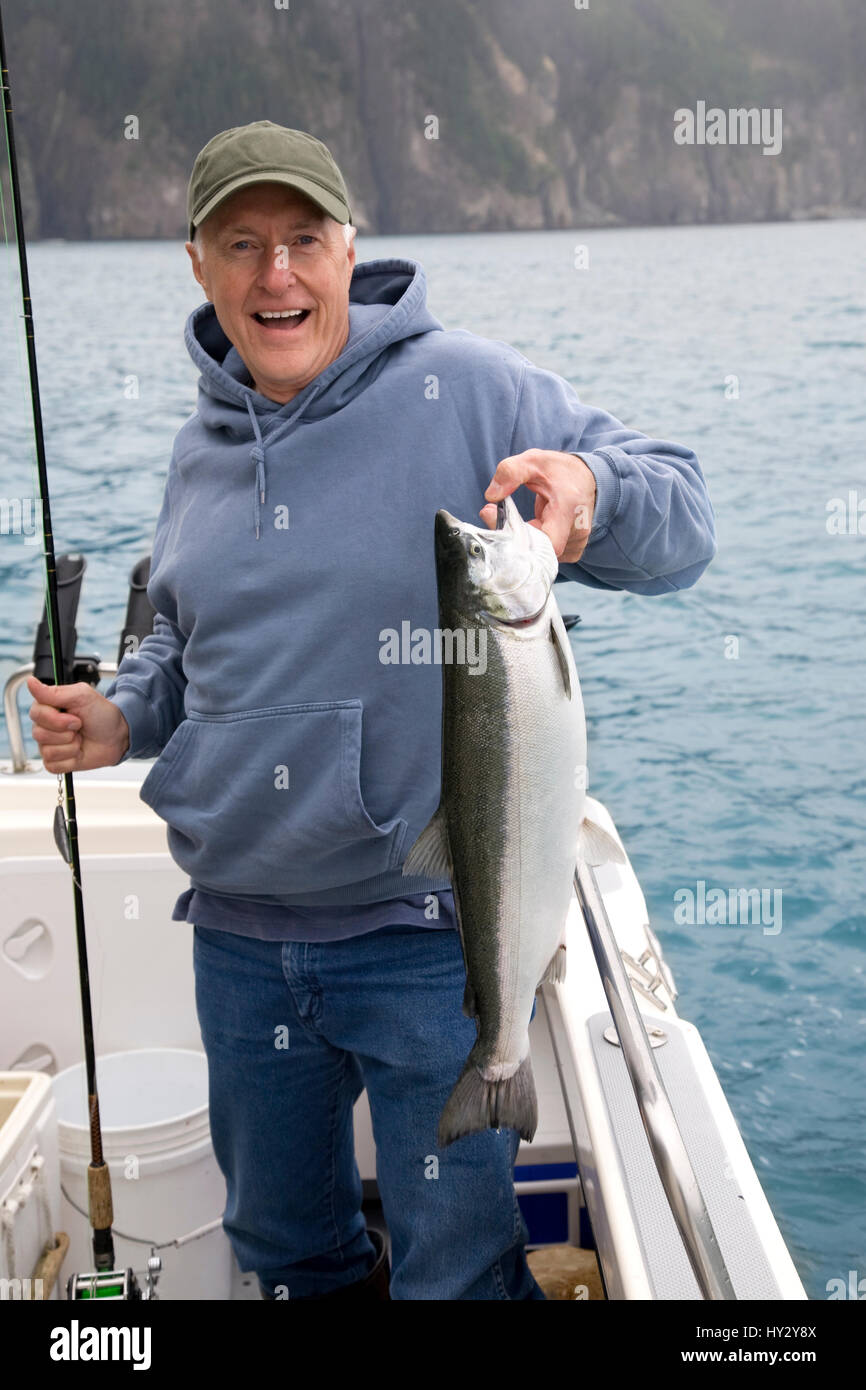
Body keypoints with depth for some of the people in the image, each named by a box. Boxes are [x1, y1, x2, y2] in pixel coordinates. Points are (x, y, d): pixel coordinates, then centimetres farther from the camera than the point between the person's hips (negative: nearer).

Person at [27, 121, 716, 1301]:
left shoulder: (467, 390, -9)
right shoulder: (202, 448, 8)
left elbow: (683, 524, -10)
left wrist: (589, 486, -31)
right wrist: (125, 715, 2)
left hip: (429, 934, -5)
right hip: (237, 939, 6)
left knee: (455, 1270, 9)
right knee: (277, 1237, 24)